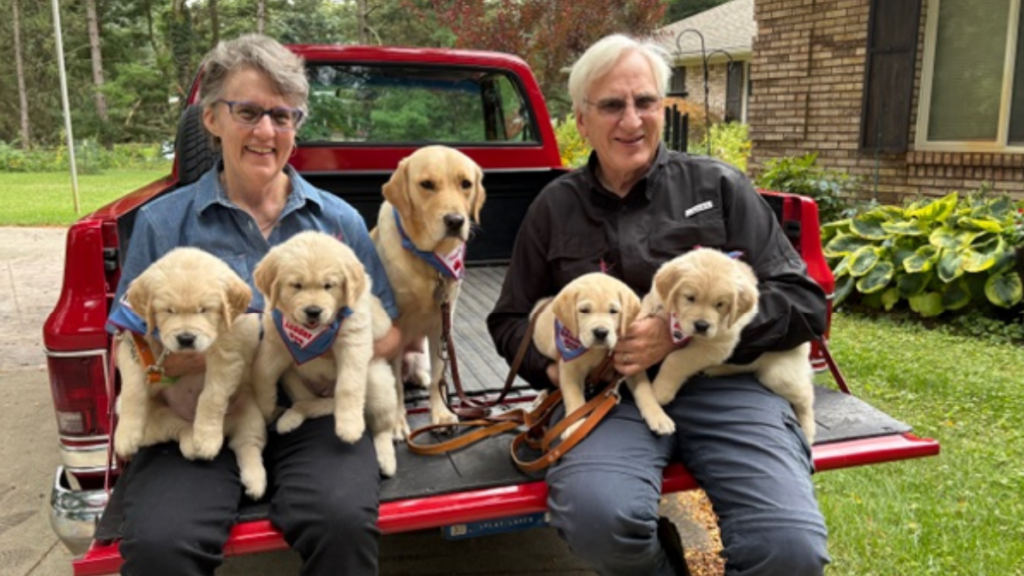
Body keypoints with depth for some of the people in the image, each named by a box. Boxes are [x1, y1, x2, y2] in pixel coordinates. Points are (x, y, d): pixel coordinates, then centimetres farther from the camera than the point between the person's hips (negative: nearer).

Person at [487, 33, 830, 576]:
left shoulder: (718, 186, 7)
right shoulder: (554, 207, 12)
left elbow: (804, 302, 2)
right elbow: (510, 319, 19)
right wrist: (553, 367, -3)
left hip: (722, 383, 0)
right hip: (610, 392, 1)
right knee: (596, 516, -32)